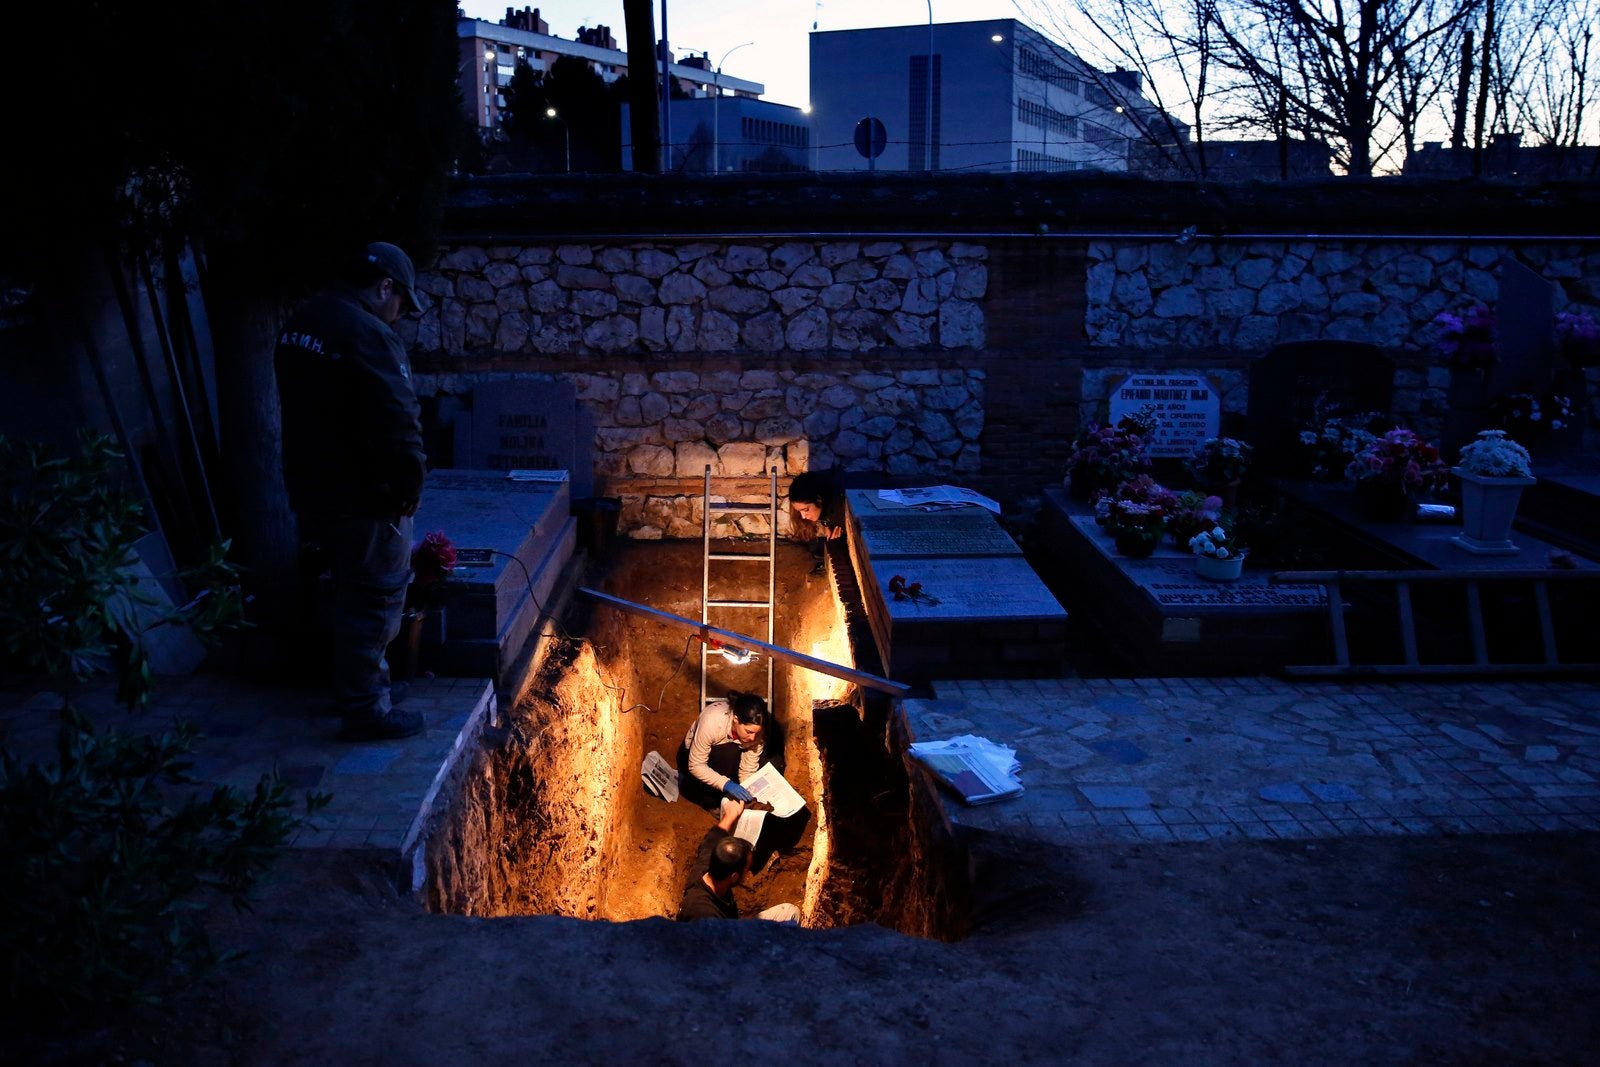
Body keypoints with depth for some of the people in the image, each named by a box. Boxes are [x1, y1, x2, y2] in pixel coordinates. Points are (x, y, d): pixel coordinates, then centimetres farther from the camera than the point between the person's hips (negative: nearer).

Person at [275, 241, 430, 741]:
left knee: (352, 593, 23)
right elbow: (398, 424, -25)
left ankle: (354, 684, 37)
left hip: (312, 489, 9)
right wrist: (411, 487, -12)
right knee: (375, 601, 2)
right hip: (363, 498, -9)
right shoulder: (369, 336, -21)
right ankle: (366, 711, 10)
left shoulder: (299, 325, 9)